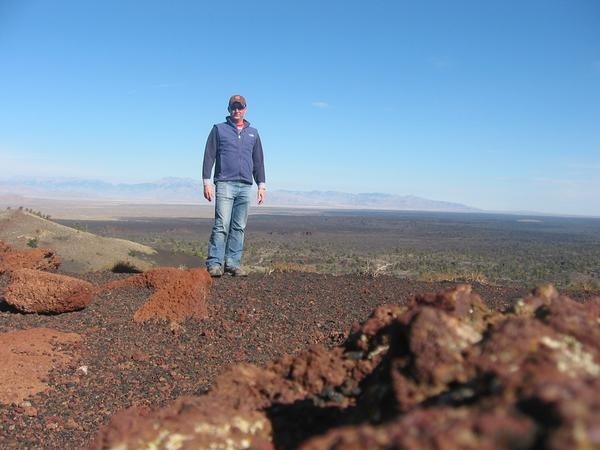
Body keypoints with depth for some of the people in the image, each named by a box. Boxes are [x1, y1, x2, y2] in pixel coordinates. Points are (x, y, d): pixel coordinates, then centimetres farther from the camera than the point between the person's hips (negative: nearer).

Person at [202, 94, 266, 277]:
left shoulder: (253, 133, 19)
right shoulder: (219, 129, 10)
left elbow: (258, 161, 20)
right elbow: (209, 156, 4)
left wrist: (261, 185, 11)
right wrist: (207, 182, -5)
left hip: (245, 187, 4)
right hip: (225, 184, -4)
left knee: (239, 228, 2)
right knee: (222, 225, -11)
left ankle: (233, 262, 7)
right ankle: (214, 263, -10)